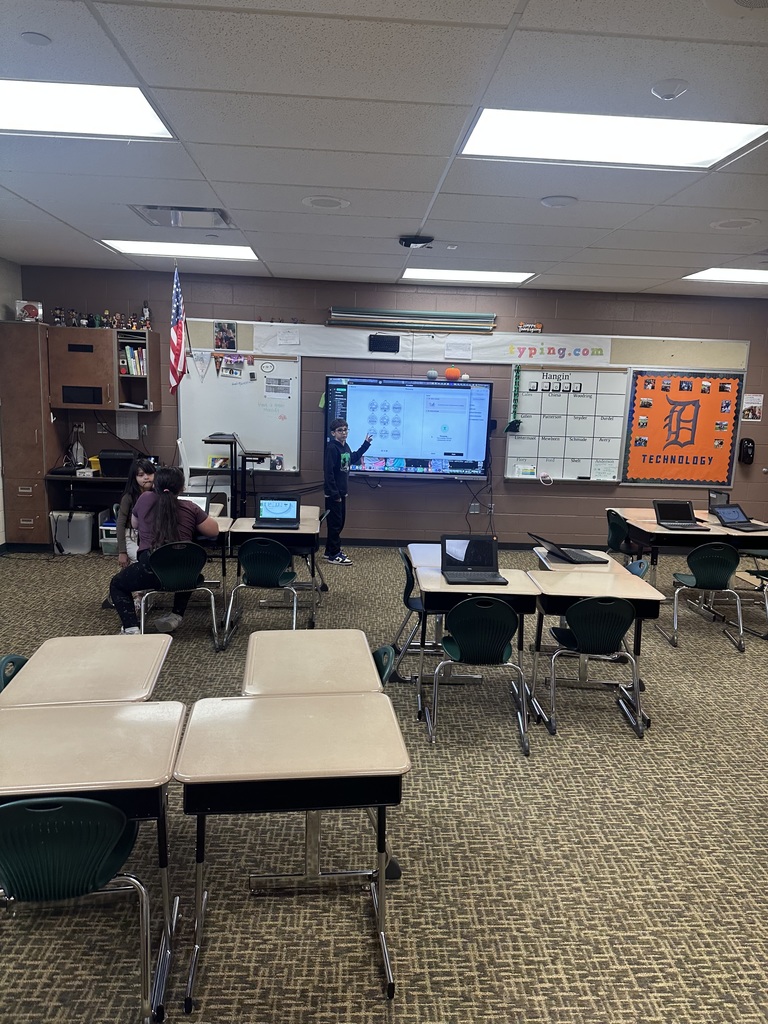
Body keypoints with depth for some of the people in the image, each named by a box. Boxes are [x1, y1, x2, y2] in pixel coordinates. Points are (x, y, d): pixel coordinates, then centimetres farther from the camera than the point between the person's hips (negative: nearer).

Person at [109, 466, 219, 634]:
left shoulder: (145, 499, 10)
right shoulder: (191, 508, 7)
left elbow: (134, 524, 27)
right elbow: (214, 531, 17)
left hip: (150, 569, -1)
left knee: (117, 585, 28)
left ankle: (131, 629, 6)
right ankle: (176, 616, 31)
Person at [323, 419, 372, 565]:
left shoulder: (345, 446, 10)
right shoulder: (332, 448, -17)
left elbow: (353, 459, 30)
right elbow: (328, 472, -22)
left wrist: (366, 444, 27)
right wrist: (334, 494, -22)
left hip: (341, 492, 9)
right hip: (333, 493, -9)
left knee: (340, 522, 15)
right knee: (335, 523, -3)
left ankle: (330, 550, 26)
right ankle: (333, 555, 4)